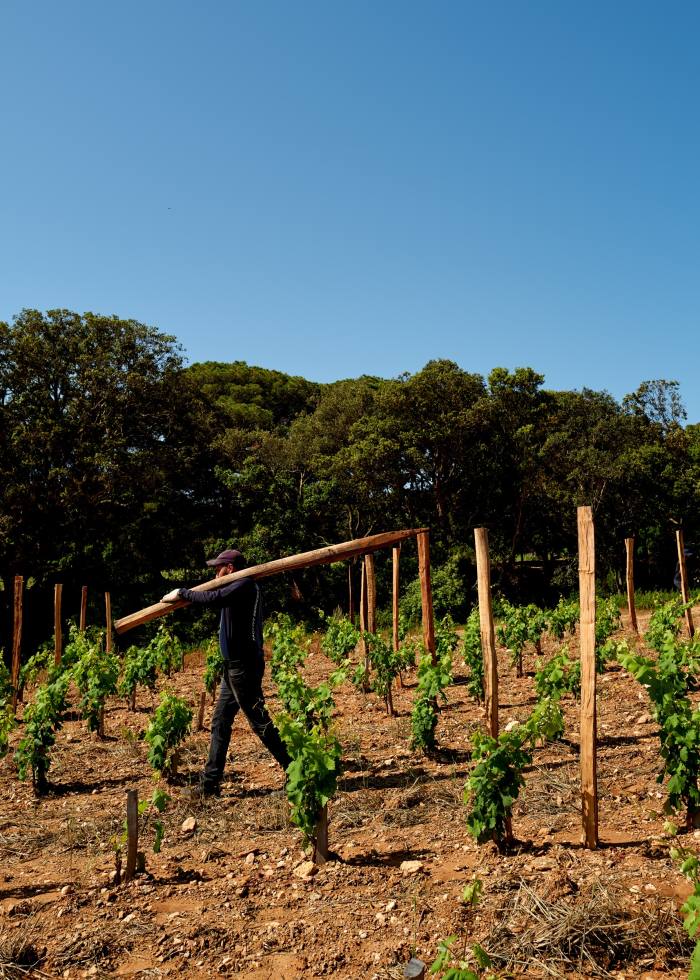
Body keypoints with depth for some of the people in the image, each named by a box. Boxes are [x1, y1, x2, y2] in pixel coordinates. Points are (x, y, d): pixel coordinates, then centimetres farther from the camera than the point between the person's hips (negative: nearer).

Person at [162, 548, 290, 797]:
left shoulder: (246, 585, -14)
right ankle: (210, 783, 16)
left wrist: (182, 593, -16)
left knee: (259, 721, -5)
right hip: (234, 666, 10)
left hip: (244, 666, -10)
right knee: (220, 723, 11)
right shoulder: (237, 589, 18)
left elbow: (213, 599, -26)